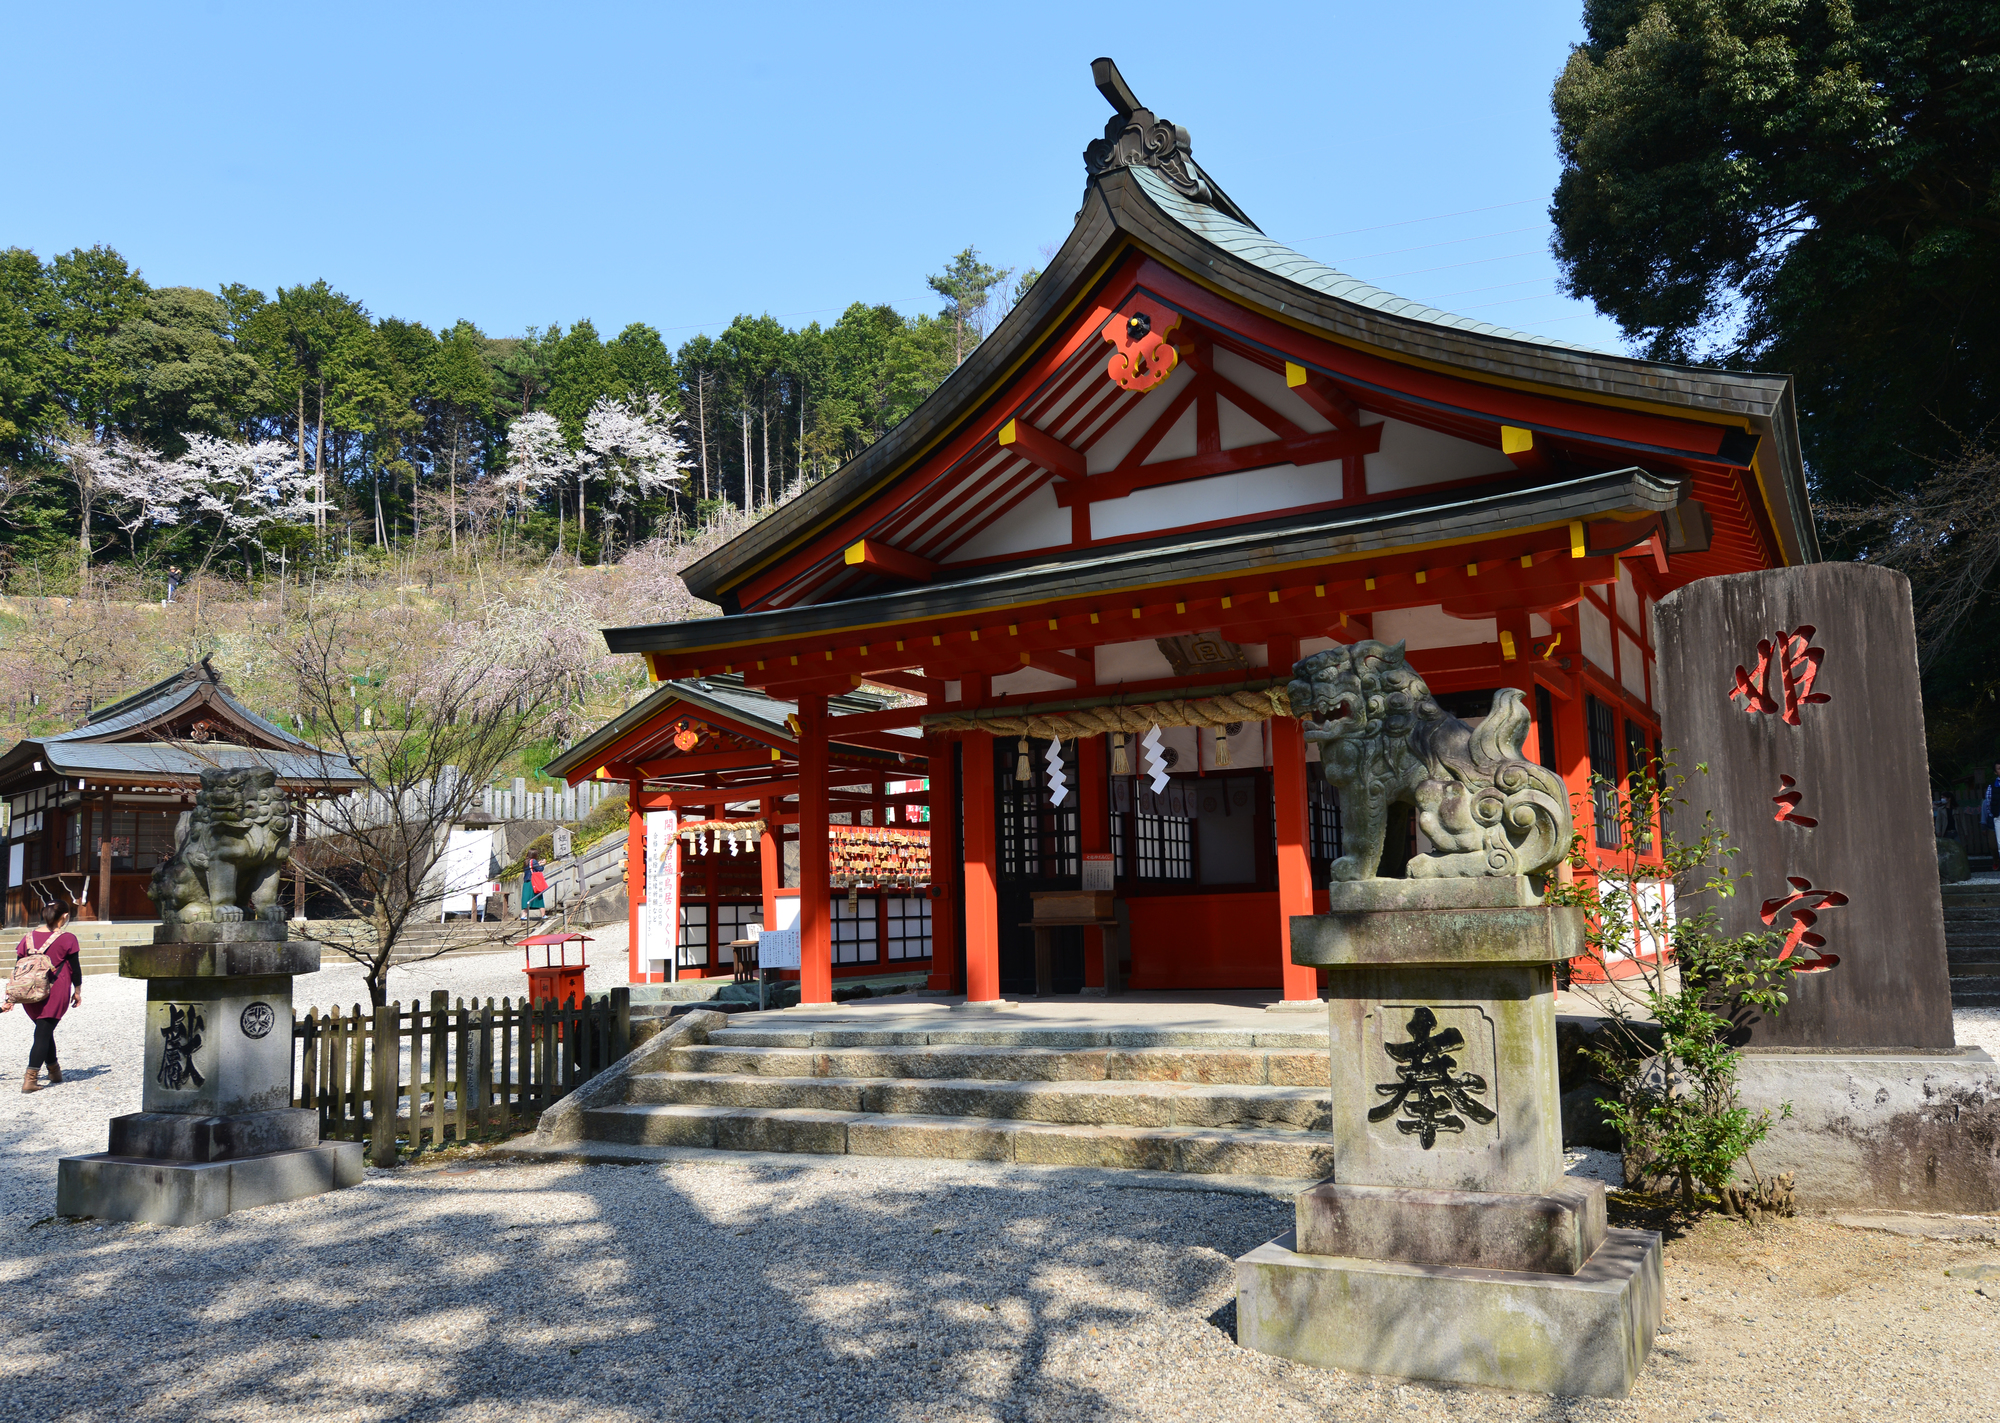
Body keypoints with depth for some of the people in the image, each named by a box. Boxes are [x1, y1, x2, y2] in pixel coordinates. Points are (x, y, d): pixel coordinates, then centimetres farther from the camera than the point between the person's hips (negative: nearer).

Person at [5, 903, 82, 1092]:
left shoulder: (28, 937, 4)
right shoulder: (67, 939, -7)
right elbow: (75, 968, -3)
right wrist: (77, 991, 9)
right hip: (56, 993, -4)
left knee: (44, 1032, 20)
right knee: (43, 1034, -4)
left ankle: (54, 1071, 32)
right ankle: (30, 1079, -14)